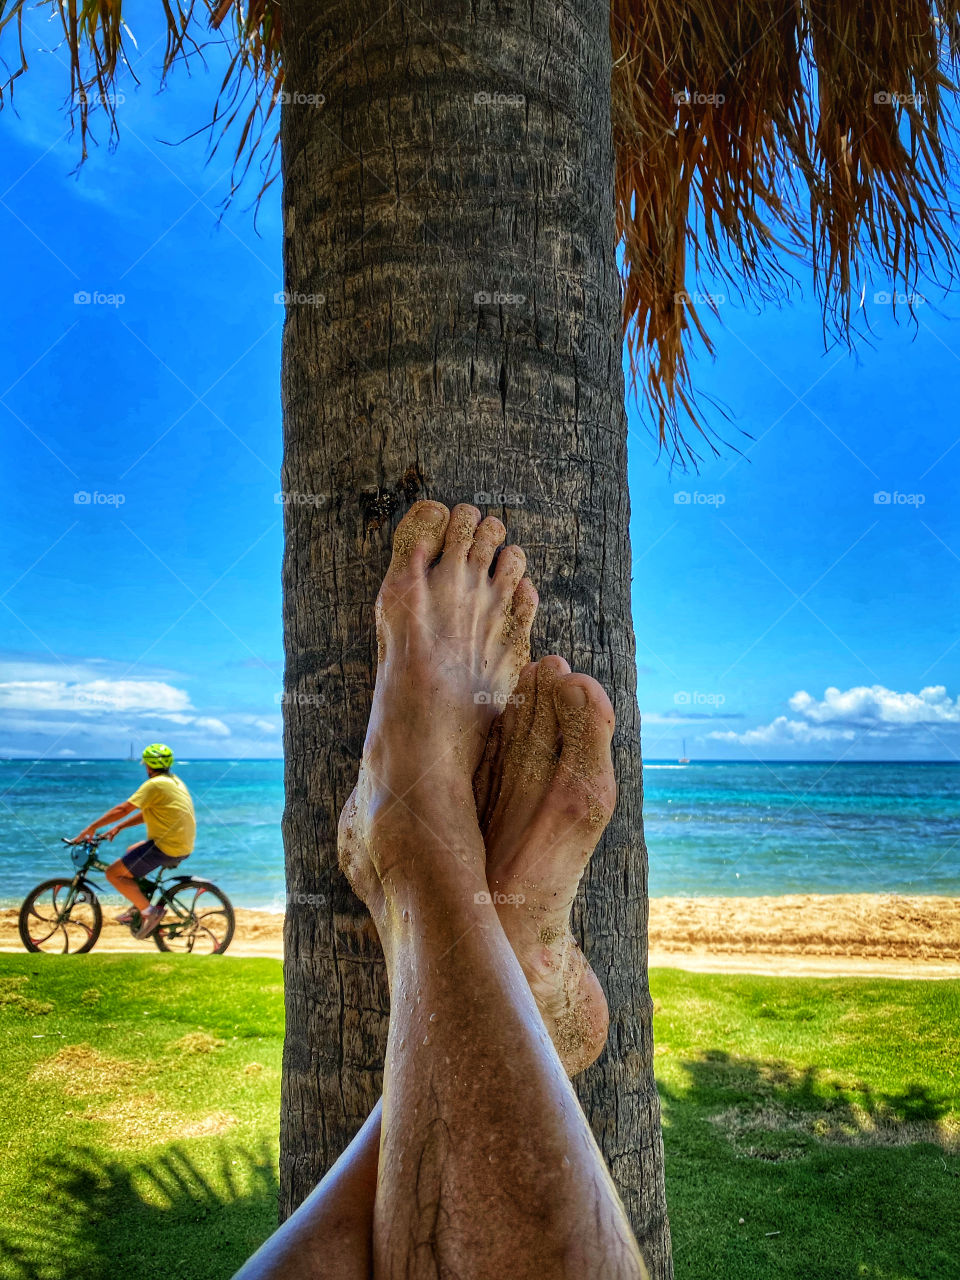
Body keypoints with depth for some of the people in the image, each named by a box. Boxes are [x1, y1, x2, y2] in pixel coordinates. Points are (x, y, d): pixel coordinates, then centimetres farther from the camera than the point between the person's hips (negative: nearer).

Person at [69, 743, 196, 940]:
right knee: (131, 852, 31)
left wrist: (92, 827, -8)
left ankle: (149, 911, -8)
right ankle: (138, 908, 28)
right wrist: (119, 827, 19)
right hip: (183, 846, 10)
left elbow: (123, 809, -16)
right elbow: (146, 813, 21)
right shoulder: (174, 781, 16)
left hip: (166, 848, -10)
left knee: (113, 873, -4)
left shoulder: (155, 784, -13)